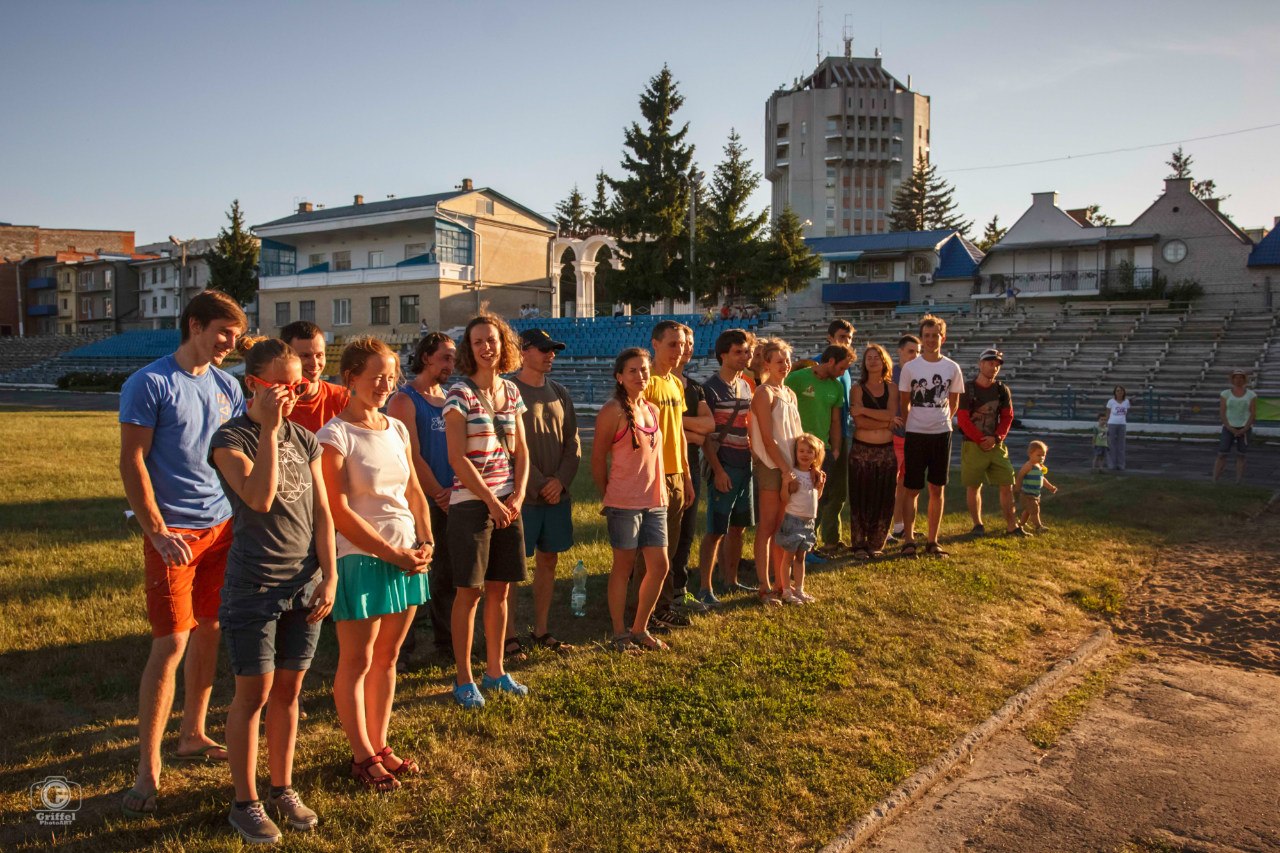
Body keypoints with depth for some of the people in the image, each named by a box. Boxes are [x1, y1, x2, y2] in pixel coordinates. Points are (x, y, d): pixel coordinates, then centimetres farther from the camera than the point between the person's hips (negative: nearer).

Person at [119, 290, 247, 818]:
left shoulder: (227, 387, 10)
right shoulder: (150, 384, -9)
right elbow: (132, 463, -11)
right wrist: (158, 532, -17)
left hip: (223, 525, 6)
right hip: (175, 532, -6)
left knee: (208, 632, 14)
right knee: (170, 644, -6)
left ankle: (193, 736, 29)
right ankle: (147, 770, 5)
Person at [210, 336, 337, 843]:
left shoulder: (304, 439, 7)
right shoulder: (231, 439, -8)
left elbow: (321, 512, 7)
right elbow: (260, 498, -24)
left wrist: (329, 576, 2)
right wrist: (269, 429, -22)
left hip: (304, 585, 5)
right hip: (253, 586, -4)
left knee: (288, 690, 13)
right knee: (254, 694, 4)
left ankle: (282, 789, 28)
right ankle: (246, 802, 20)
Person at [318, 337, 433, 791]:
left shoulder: (397, 429, 10)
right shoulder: (335, 435, -10)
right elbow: (339, 511, -14)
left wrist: (425, 541, 1)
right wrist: (391, 553, -14)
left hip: (408, 557, 6)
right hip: (361, 558, -6)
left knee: (387, 657, 15)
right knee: (357, 661, 5)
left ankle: (380, 744, 28)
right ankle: (362, 755, 19)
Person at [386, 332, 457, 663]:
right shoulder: (404, 400, -7)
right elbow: (413, 458, -13)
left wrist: (457, 489, -4)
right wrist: (440, 496, -11)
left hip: (449, 501, 6)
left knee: (447, 574, 12)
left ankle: (446, 642, 24)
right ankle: (401, 647, 14)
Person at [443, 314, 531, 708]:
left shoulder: (511, 391, 9)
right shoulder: (460, 393, -8)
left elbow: (521, 452, 10)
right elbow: (458, 458, -13)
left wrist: (517, 496, -4)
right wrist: (491, 501, -14)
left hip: (508, 502, 6)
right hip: (471, 502, -5)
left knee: (500, 589, 11)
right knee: (470, 591, 1)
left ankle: (495, 671, 24)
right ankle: (464, 679, 13)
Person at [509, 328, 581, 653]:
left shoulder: (560, 393, 11)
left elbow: (573, 443, 8)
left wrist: (561, 480, -6)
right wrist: (539, 485, -14)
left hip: (558, 494, 6)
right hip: (522, 495, -6)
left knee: (548, 561, 12)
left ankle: (541, 631, 24)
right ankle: (510, 636, 10)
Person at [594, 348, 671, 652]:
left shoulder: (653, 410, 11)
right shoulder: (613, 411, -10)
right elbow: (598, 458, -6)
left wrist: (663, 494, 13)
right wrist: (607, 497, 1)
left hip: (654, 501, 7)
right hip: (625, 502, -7)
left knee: (659, 565, 7)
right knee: (624, 565, 4)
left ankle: (640, 629, 24)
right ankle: (620, 634, 18)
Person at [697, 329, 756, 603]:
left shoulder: (745, 386, 12)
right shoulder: (711, 388, -10)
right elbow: (705, 434, -13)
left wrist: (754, 458, 11)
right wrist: (718, 470, -17)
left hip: (745, 465, 7)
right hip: (724, 467, -7)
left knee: (738, 527, 14)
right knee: (716, 531, -4)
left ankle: (730, 580, 27)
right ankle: (705, 588, 5)